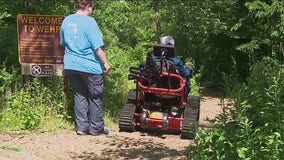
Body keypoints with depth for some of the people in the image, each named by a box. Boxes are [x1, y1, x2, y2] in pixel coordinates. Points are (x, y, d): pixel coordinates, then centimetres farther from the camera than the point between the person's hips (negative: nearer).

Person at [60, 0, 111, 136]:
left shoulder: (66, 21, 7)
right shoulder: (89, 21, -13)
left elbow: (63, 43, 19)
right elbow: (97, 47, -15)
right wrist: (105, 63, -6)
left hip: (71, 66, 6)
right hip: (90, 67, -5)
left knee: (79, 96, 14)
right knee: (95, 97, 8)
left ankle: (81, 127, 15)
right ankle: (96, 128, 14)